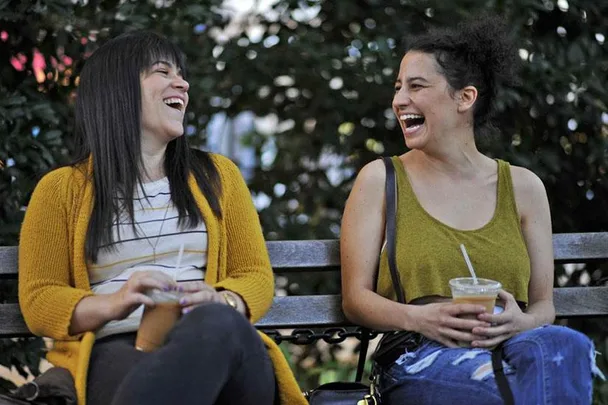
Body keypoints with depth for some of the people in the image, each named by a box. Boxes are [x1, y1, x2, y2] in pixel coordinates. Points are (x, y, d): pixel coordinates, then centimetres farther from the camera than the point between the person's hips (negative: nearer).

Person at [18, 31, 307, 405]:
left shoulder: (217, 175, 22)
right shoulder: (61, 189, 15)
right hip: (115, 351, -3)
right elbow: (39, 302, 8)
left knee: (217, 324, -39)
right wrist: (112, 304, -15)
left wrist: (218, 301, -10)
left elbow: (256, 278, 16)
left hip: (216, 342, 3)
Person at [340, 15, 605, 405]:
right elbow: (356, 297, 5)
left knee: (563, 344, -35)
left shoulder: (522, 187, 14)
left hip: (510, 346, 4)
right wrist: (418, 318, -16)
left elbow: (543, 304, 14)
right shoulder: (380, 179, 9)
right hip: (422, 363, -4)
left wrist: (521, 323, -12)